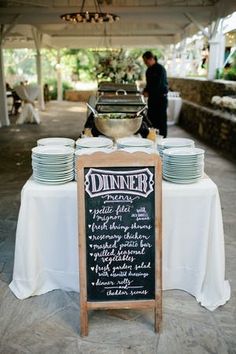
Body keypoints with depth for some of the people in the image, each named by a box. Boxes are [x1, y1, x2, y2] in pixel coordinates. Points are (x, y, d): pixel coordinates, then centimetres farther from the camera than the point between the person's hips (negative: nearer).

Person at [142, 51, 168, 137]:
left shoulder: (160, 69, -11)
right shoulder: (149, 70, 13)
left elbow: (158, 84, -16)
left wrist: (148, 92, -10)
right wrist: (146, 91, 0)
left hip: (161, 96, -8)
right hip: (152, 97, 8)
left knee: (161, 119, -4)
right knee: (151, 118, 6)